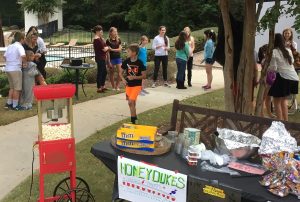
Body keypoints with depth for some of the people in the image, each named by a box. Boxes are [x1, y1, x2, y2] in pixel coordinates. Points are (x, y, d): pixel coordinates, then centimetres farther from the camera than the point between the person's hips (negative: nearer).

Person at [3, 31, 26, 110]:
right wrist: (24, 63, -13)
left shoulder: (10, 46, 13)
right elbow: (23, 56, -28)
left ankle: (8, 103, 23)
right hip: (15, 69, -8)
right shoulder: (19, 46, -10)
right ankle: (15, 106, 5)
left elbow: (5, 57, 15)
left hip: (8, 69, 8)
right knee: (17, 88, 2)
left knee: (12, 87, 20)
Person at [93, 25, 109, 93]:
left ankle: (103, 86, 28)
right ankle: (99, 88, 5)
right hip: (100, 58, -10)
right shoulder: (97, 39, -17)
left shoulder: (99, 39, 15)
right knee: (100, 73, -3)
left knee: (104, 72, 17)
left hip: (102, 58, 10)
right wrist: (107, 47, 0)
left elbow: (104, 47, 17)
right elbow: (104, 49, -18)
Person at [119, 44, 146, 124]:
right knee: (132, 102, 15)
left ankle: (133, 120, -4)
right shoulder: (126, 61, -3)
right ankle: (134, 117, 35)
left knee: (131, 102, -15)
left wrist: (134, 77, -23)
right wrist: (123, 79, -11)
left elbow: (144, 76, -10)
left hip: (137, 85, -5)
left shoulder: (140, 63, -14)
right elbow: (120, 72, 7)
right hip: (128, 85, 5)